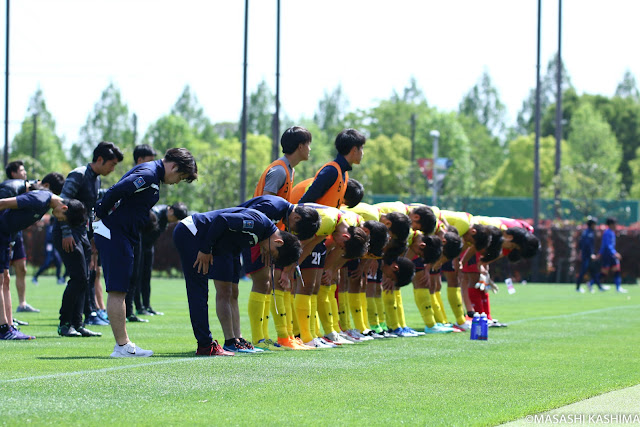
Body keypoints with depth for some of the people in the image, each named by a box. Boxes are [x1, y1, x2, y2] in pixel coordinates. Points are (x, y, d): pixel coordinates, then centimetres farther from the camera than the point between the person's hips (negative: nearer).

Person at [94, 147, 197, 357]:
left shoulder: (151, 174, 17)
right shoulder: (147, 175, -17)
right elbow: (115, 192, -25)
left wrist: (100, 216, 15)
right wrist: (100, 215, -13)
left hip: (122, 236, 11)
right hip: (114, 234, -11)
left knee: (118, 291, 11)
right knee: (117, 291, -8)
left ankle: (123, 343, 15)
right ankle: (122, 346, -8)